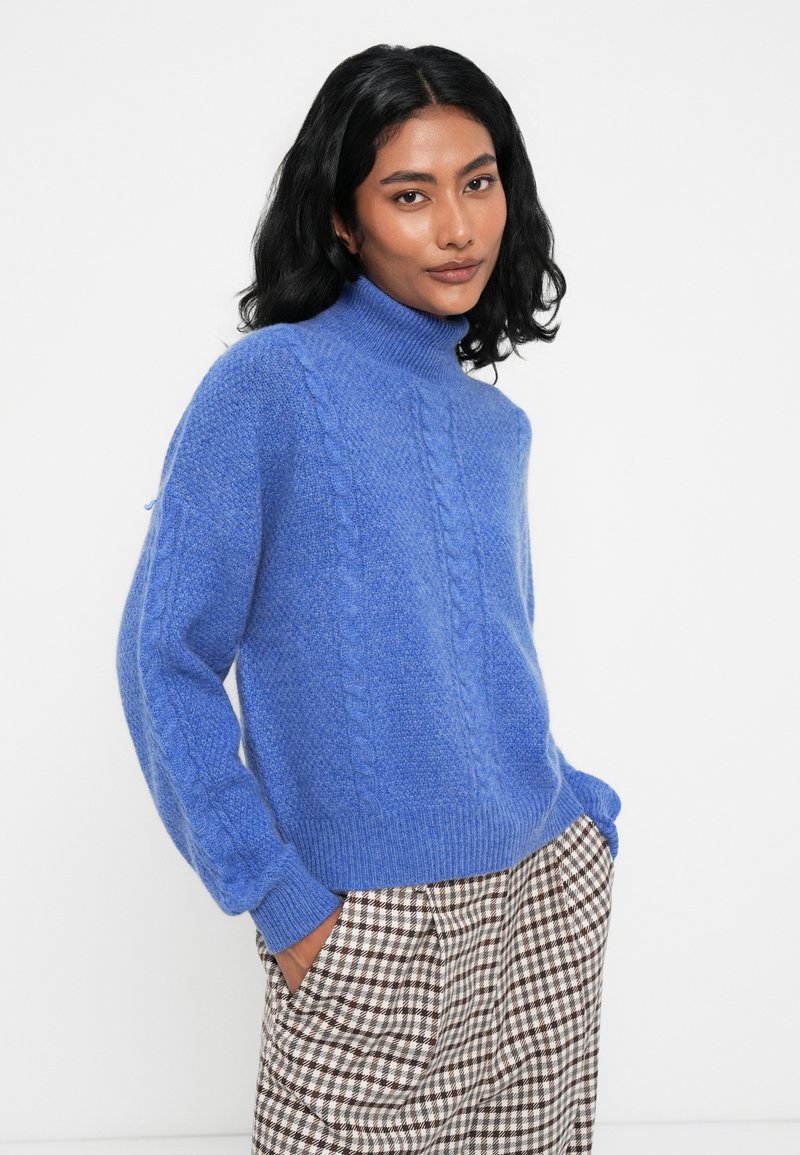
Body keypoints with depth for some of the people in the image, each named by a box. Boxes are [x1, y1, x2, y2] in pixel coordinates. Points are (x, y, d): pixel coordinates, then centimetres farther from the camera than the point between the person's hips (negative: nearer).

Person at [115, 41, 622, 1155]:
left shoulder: (497, 424, 8)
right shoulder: (267, 384, -9)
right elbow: (164, 656, -11)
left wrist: (582, 813, 7)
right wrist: (276, 898, -12)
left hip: (550, 900, 6)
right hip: (369, 928, -5)